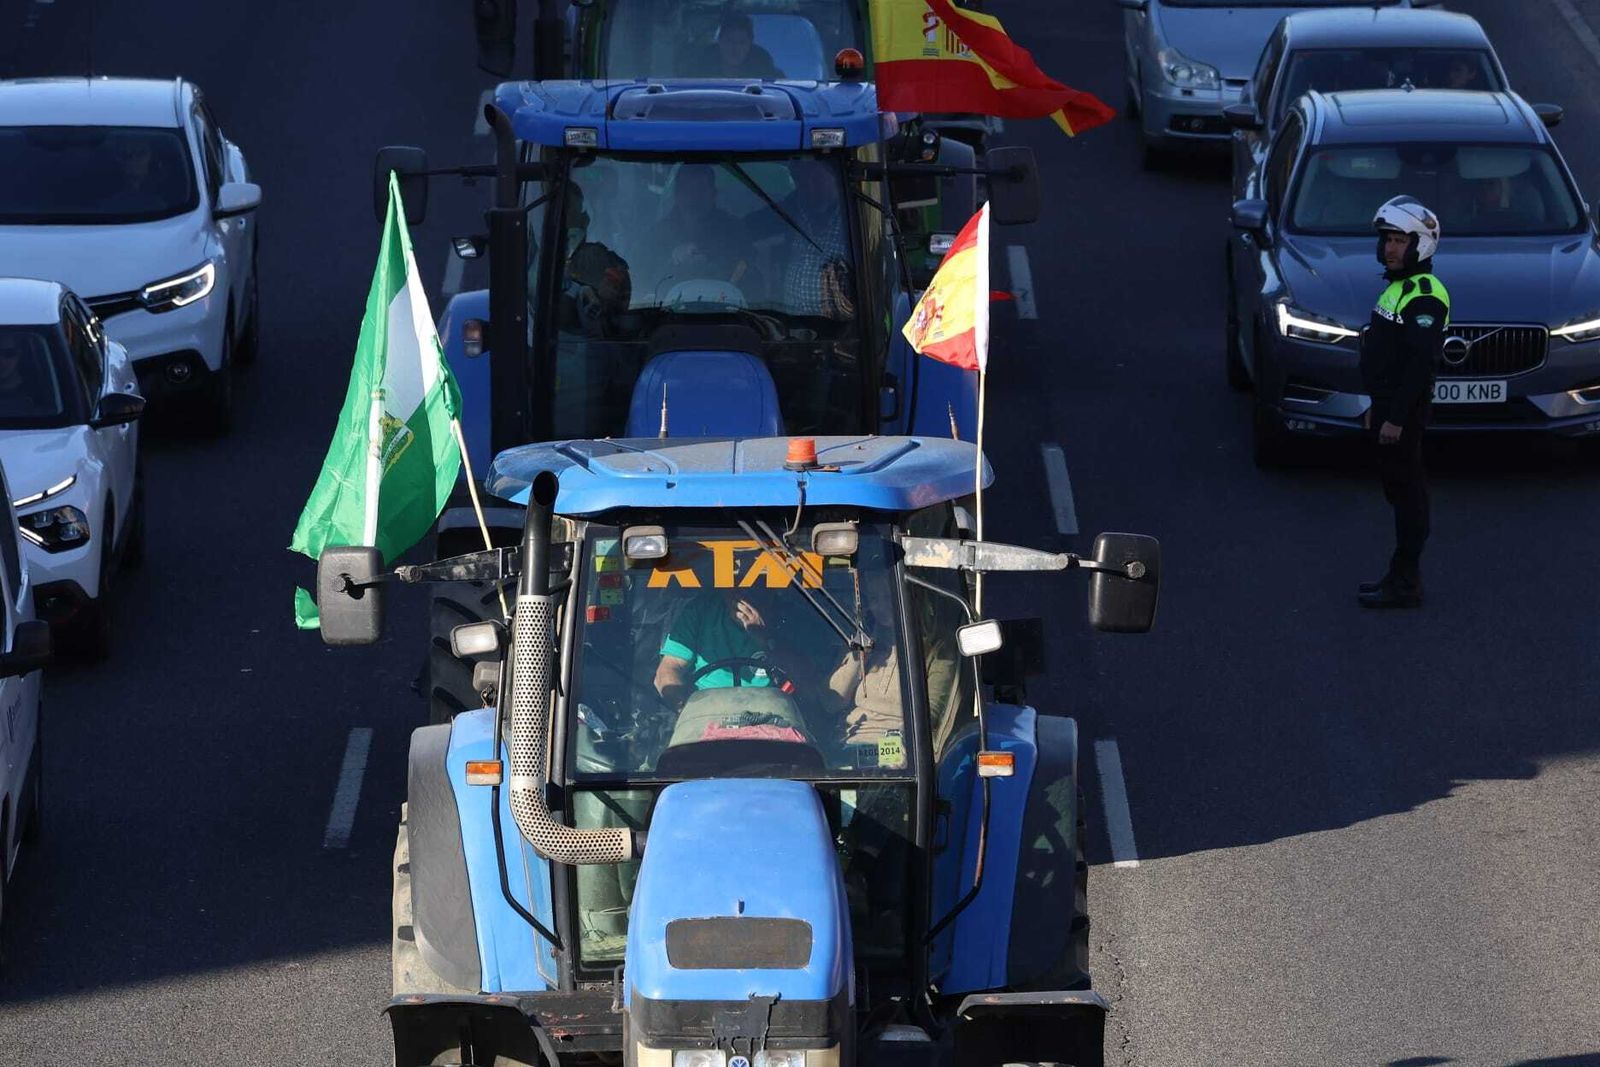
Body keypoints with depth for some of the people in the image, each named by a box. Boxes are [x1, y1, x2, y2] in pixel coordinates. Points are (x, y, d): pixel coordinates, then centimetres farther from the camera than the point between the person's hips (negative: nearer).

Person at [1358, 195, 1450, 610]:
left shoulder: (1425, 295, -18)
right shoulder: (1397, 287, 15)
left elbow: (1420, 361, -24)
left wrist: (1397, 417, -25)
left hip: (1405, 410, -11)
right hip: (1389, 405, 11)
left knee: (1406, 490, -6)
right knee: (1399, 490, 15)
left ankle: (1405, 584, -3)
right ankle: (1402, 575, 22)